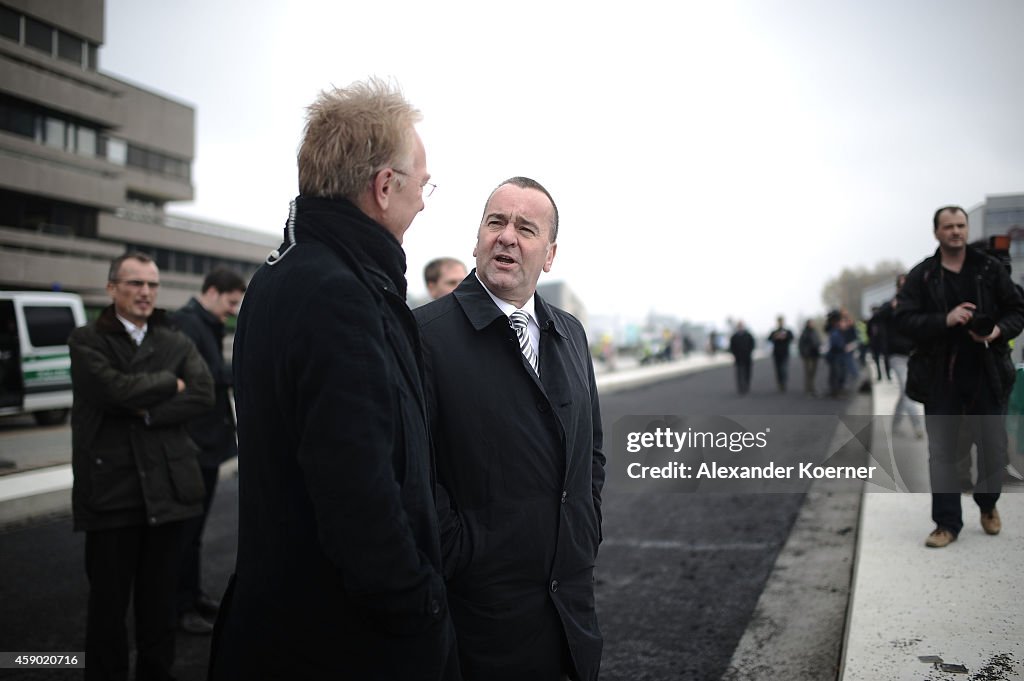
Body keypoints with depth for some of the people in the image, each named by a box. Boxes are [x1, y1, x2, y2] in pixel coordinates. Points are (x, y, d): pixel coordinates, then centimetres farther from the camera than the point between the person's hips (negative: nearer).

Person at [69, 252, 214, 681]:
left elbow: (204, 394, -6)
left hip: (167, 486, 3)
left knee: (160, 598, 14)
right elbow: (111, 388, -17)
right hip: (110, 488, -3)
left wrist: (147, 412, -15)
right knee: (109, 600, 8)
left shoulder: (177, 342, 9)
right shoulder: (87, 340, 1)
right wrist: (169, 384, -6)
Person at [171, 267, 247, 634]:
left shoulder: (207, 324, 16)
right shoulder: (186, 322, -15)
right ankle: (182, 606, 12)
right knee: (186, 526, 1)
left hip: (209, 440, 10)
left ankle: (193, 594, 30)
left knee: (195, 524, 18)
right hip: (192, 442, -10)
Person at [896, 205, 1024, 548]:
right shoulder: (921, 276, 1)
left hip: (987, 373, 1)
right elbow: (904, 319, -7)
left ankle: (988, 504, 35)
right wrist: (945, 320, -20)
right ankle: (947, 522, 10)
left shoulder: (991, 269, 5)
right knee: (941, 451, 1)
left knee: (993, 445, 9)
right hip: (941, 376, -1)